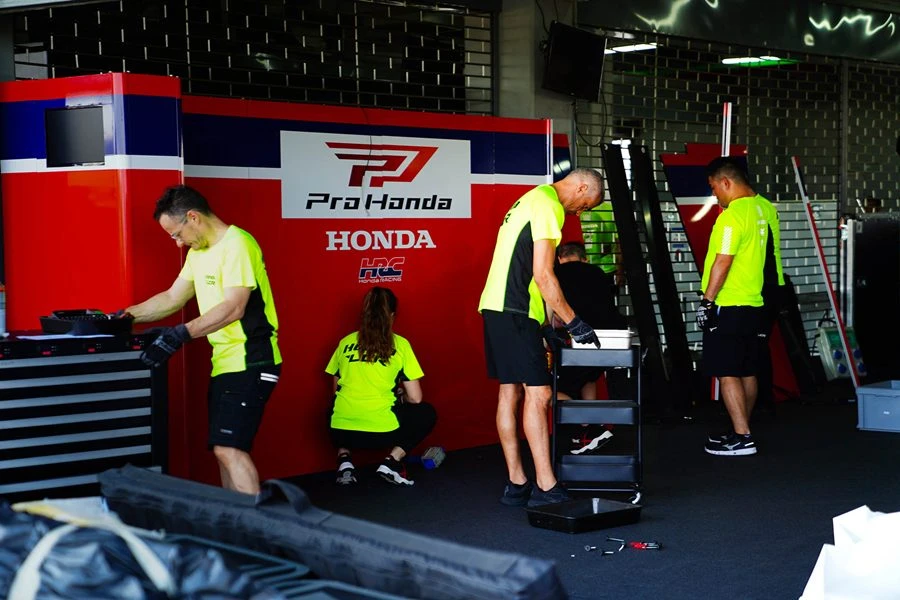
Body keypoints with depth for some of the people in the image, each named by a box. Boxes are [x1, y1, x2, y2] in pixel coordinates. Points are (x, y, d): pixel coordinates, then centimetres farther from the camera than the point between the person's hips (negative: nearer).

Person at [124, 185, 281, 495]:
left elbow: (233, 308, -25)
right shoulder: (198, 252, 16)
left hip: (249, 363, -10)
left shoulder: (237, 245, -15)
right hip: (225, 362, 10)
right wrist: (124, 317, 12)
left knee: (229, 449, -16)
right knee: (224, 449, 10)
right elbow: (173, 298, 21)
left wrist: (180, 335, -30)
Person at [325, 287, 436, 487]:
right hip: (382, 430, -3)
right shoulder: (400, 345, 3)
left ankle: (344, 457, 11)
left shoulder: (345, 342, 10)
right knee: (427, 414, 26)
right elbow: (415, 398, 2)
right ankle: (392, 461, 5)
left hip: (341, 431, 3)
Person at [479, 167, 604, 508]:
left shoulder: (532, 200, 21)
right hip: (515, 312, -11)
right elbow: (543, 275, -17)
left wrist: (552, 322, 23)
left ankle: (516, 484, 14)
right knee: (538, 394, -10)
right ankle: (546, 487, -10)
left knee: (510, 391, 10)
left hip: (497, 307, 11)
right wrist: (573, 322, -11)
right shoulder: (549, 207, -11)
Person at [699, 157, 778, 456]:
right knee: (747, 372, 14)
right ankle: (741, 432, 22)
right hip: (754, 305, 9)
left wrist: (707, 300, -15)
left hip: (728, 307, -9)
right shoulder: (764, 208, 8)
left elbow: (722, 262, -21)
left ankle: (742, 438, -8)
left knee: (727, 373, -6)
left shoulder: (732, 215, -18)